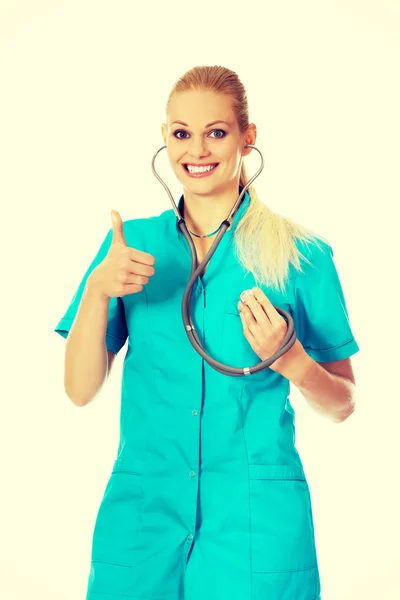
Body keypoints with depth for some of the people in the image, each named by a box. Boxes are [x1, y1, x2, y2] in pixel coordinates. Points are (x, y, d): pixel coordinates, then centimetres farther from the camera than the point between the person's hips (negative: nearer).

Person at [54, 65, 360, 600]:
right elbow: (80, 390, -1)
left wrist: (290, 360, -18)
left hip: (257, 520, -1)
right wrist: (98, 290, -16)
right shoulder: (131, 244, 4)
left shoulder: (300, 254, -3)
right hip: (143, 510, 2)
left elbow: (341, 405, 2)